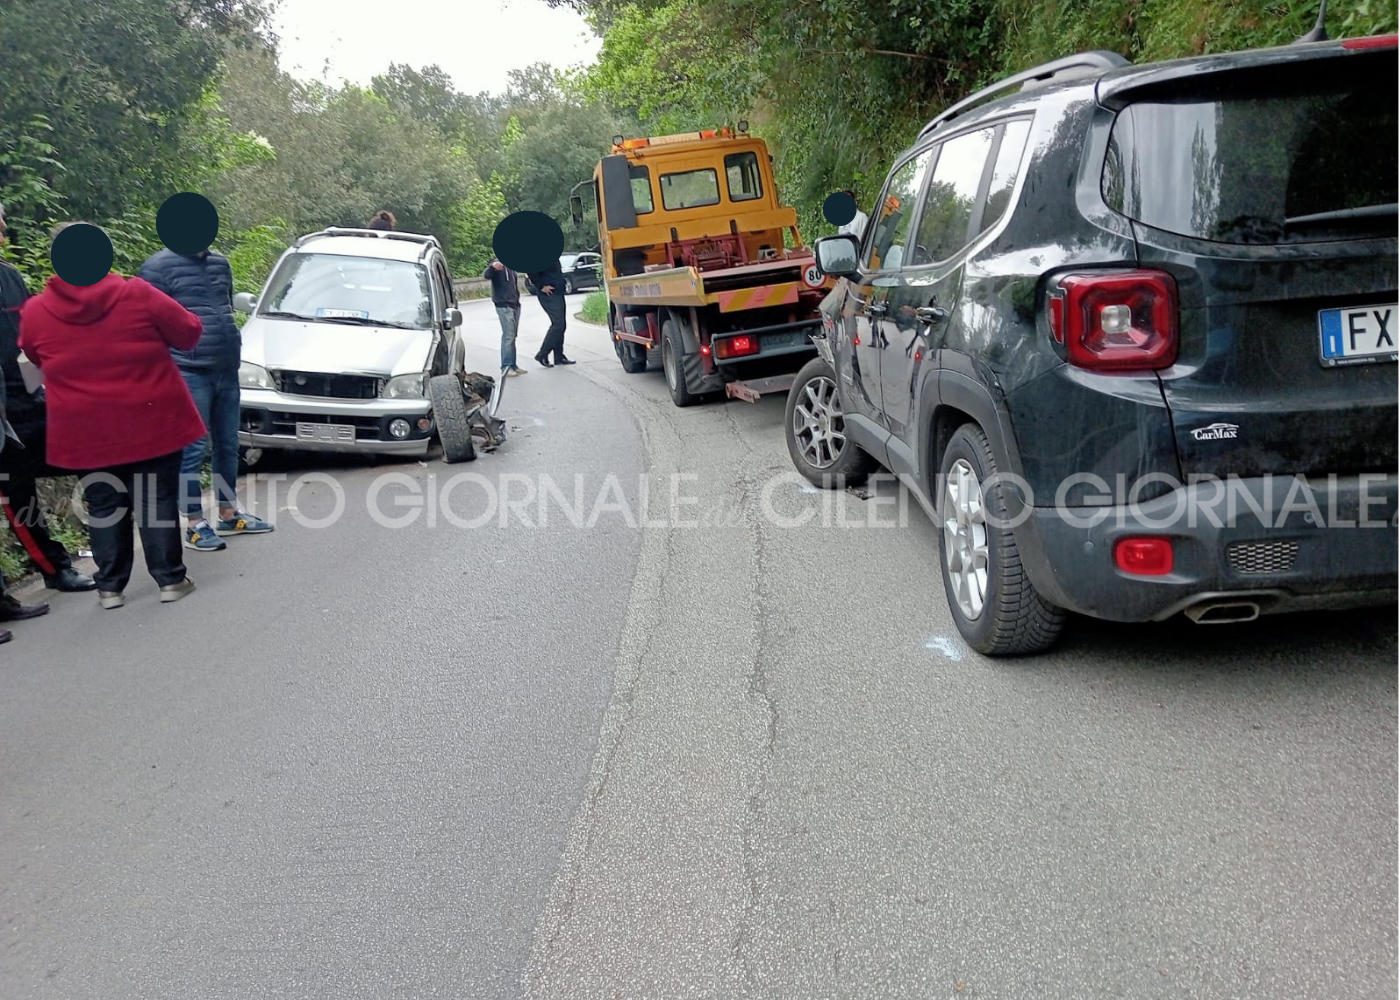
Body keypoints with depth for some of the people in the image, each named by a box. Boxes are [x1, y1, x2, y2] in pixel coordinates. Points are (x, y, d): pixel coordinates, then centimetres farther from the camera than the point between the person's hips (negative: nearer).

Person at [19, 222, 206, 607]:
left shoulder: (34, 313, -3)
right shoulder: (138, 295, -10)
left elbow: (36, 358, 14)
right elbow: (189, 333, -1)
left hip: (86, 433, 2)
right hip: (151, 422, -2)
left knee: (103, 507, 12)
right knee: (158, 500, 7)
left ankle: (110, 587, 17)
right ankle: (170, 579, 9)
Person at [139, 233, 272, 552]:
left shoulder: (220, 263, 15)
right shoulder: (159, 267, -7)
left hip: (227, 371, 7)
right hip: (189, 373, -7)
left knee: (227, 445, 14)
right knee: (194, 449, -3)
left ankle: (229, 514, 26)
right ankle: (195, 524, 5)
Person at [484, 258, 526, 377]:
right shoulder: (498, 265, -9)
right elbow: (486, 276, -27)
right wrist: (492, 266, -47)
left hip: (515, 305, 8)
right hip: (504, 306, -8)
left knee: (512, 337, 10)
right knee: (508, 337, -9)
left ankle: (512, 365, 15)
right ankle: (506, 367, -6)